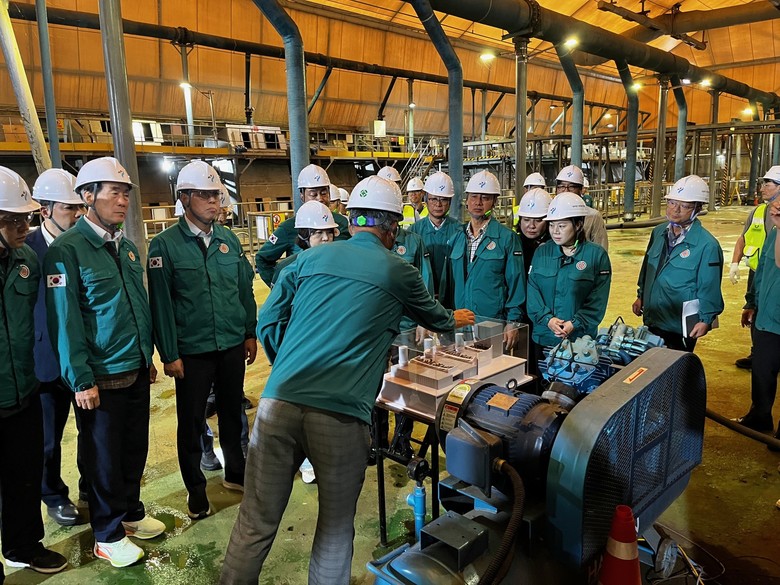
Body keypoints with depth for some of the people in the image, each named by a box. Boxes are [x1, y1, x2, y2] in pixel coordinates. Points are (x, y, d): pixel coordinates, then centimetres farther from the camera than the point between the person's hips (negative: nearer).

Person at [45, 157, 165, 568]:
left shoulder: (126, 247, 9)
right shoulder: (66, 250, -13)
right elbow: (65, 321, -15)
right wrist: (81, 380, -16)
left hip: (136, 371, 6)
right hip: (101, 379, -6)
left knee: (135, 449, 17)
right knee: (103, 457, 10)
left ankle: (131, 513, 38)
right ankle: (107, 535, 29)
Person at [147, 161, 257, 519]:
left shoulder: (229, 240, 5)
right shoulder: (165, 245, -8)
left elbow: (245, 289, 10)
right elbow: (160, 303, -9)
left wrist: (250, 333, 8)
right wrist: (169, 354, -10)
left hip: (233, 345, 4)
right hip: (192, 351, -4)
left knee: (232, 412, 18)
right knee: (190, 422, 9)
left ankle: (235, 473, 38)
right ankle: (195, 489, 27)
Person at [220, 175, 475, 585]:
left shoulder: (311, 258, 12)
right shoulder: (399, 273, 8)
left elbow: (267, 324, 12)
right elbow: (433, 317, 28)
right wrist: (456, 320, 51)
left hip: (278, 402, 3)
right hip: (340, 416, -2)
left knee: (256, 522, 13)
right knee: (336, 525, 19)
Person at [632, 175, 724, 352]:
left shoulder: (707, 245, -17)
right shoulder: (659, 232, 3)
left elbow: (709, 288, -14)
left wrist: (705, 319, -12)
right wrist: (641, 296, 17)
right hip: (651, 321, 6)